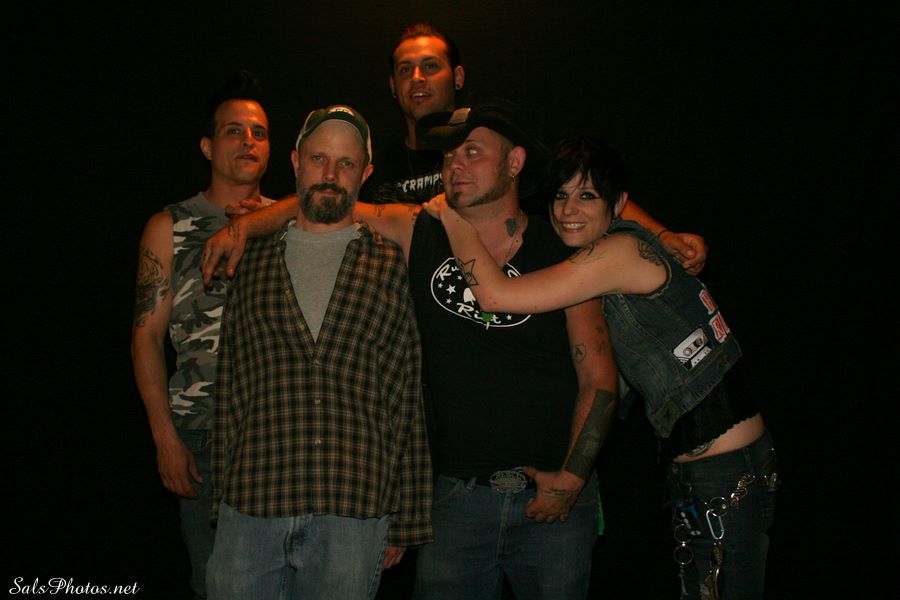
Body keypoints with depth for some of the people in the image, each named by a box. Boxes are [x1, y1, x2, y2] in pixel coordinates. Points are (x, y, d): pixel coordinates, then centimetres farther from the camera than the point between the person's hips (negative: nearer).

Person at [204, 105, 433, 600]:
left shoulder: (389, 266, 6)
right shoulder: (255, 261, 11)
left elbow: (406, 400, 6)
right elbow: (229, 391, 12)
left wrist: (405, 522, 3)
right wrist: (223, 499, 7)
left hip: (355, 518, -1)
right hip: (251, 509, 1)